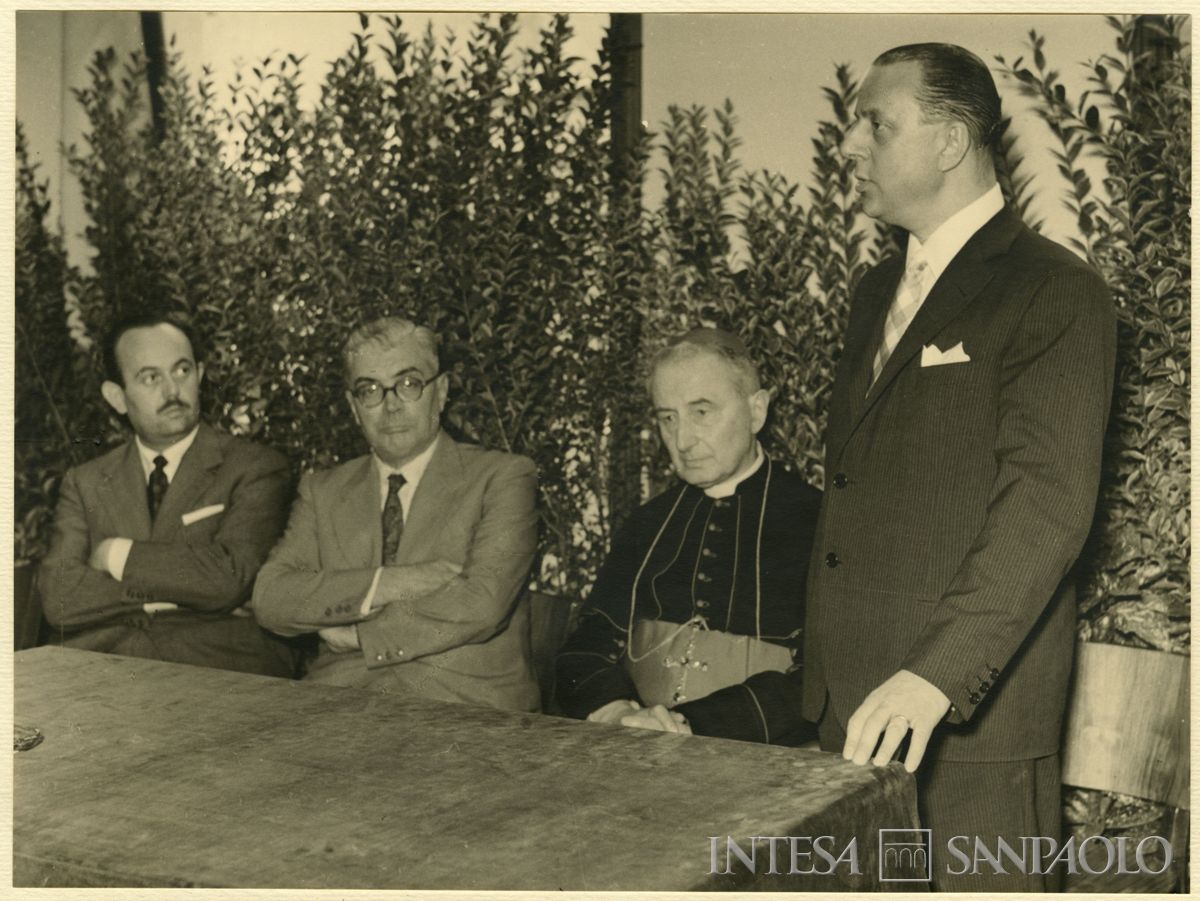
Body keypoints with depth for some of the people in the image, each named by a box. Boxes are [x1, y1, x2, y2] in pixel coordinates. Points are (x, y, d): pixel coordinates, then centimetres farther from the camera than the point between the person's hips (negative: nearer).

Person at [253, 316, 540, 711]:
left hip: (466, 706, -2)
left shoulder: (502, 478, 4)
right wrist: (385, 584, -13)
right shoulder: (323, 491, 16)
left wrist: (361, 633, -5)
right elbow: (270, 598, 1)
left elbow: (482, 605, -11)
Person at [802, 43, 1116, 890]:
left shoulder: (1055, 292, -9)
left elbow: (1049, 502, -19)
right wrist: (824, 664, 12)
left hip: (973, 710, -7)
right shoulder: (881, 289, 17)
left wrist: (937, 673, -28)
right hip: (856, 705, 7)